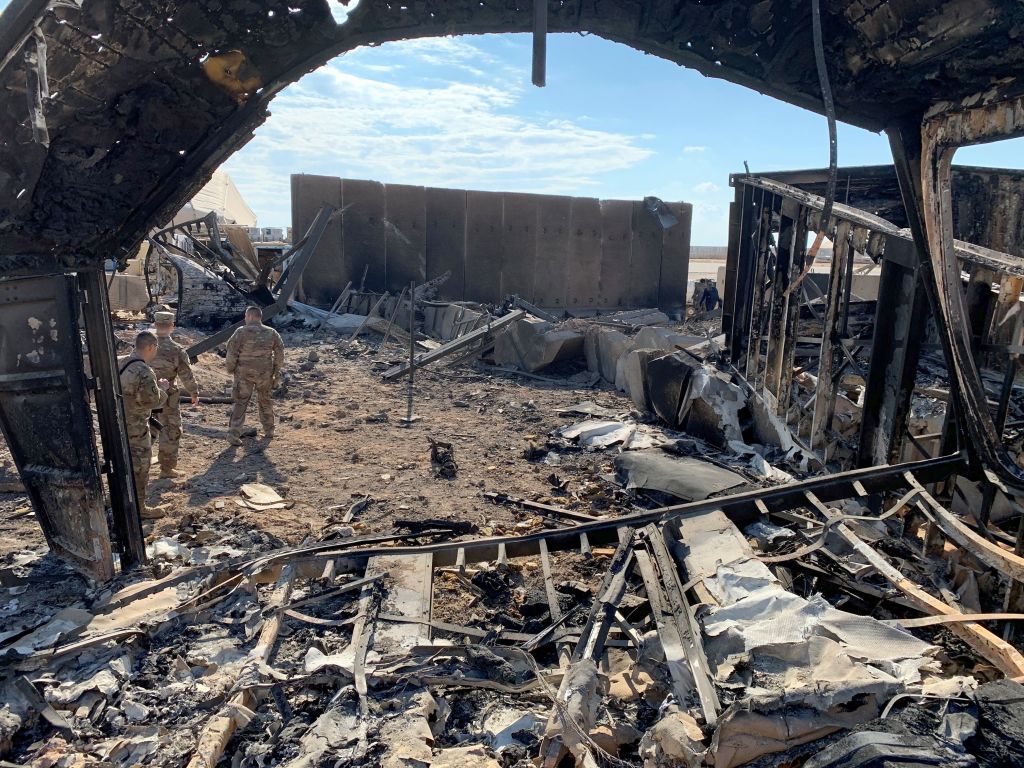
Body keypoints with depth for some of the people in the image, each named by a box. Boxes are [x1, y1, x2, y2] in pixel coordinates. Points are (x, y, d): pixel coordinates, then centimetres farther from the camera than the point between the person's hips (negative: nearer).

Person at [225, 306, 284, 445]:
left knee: (241, 402, 3)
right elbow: (280, 351, 3)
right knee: (265, 400, 19)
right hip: (265, 373, 2)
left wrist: (230, 368, 3)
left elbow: (232, 351, -11)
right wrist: (276, 370, 11)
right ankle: (269, 431, 27)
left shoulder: (241, 332, -8)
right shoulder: (271, 333, 2)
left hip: (244, 372, -2)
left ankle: (233, 434, -6)